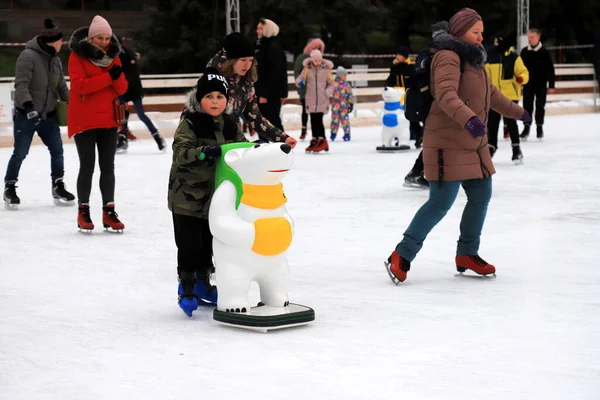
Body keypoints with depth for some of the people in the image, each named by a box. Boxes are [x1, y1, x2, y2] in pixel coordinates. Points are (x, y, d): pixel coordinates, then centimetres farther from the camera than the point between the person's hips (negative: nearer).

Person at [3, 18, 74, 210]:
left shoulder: (55, 59, 6)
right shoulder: (28, 56, -18)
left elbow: (61, 86, 16)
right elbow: (21, 84, -24)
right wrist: (28, 105, -34)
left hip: (48, 115, 6)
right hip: (26, 115, -6)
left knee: (57, 150, 4)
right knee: (20, 153, 0)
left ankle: (58, 187, 18)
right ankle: (9, 188, 15)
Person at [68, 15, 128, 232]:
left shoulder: (113, 56, 8)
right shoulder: (78, 56, -6)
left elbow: (122, 89, 5)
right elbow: (80, 85, -18)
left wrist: (118, 77, -16)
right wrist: (108, 76, -23)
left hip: (108, 120, 5)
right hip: (84, 121, -4)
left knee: (108, 166, 6)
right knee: (87, 166, -1)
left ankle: (109, 212, 10)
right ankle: (83, 211, 10)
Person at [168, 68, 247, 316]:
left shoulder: (230, 125, 5)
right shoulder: (189, 124, -14)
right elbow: (181, 152, -25)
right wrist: (203, 153, -41)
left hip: (216, 197, 6)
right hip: (188, 195, -6)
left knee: (208, 243, 17)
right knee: (189, 245, -3)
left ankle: (202, 282, 33)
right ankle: (186, 288, 10)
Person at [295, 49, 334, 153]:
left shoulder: (326, 69, -1)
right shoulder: (307, 69, 2)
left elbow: (331, 84, 6)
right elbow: (300, 79, 4)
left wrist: (327, 93, -11)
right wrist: (299, 82, -19)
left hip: (322, 100, -2)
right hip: (311, 100, 2)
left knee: (318, 120, -11)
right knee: (313, 120, 8)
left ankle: (322, 140, -8)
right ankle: (314, 140, 17)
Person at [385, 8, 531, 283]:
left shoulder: (472, 59, 17)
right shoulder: (449, 57, -15)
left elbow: (490, 94, 32)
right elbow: (446, 94, -32)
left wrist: (519, 113, 43)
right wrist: (469, 118, -47)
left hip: (473, 143, 10)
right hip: (447, 142, -10)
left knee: (481, 196, 10)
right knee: (441, 202, -11)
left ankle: (467, 254, 24)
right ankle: (401, 256, -5)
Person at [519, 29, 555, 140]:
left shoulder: (544, 52, -8)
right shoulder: (524, 52, 2)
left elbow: (550, 69, -6)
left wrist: (551, 85, -8)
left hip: (541, 84, -3)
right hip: (528, 84, 3)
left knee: (540, 106, 5)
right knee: (527, 106, 2)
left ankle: (539, 127, 15)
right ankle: (526, 127, 9)